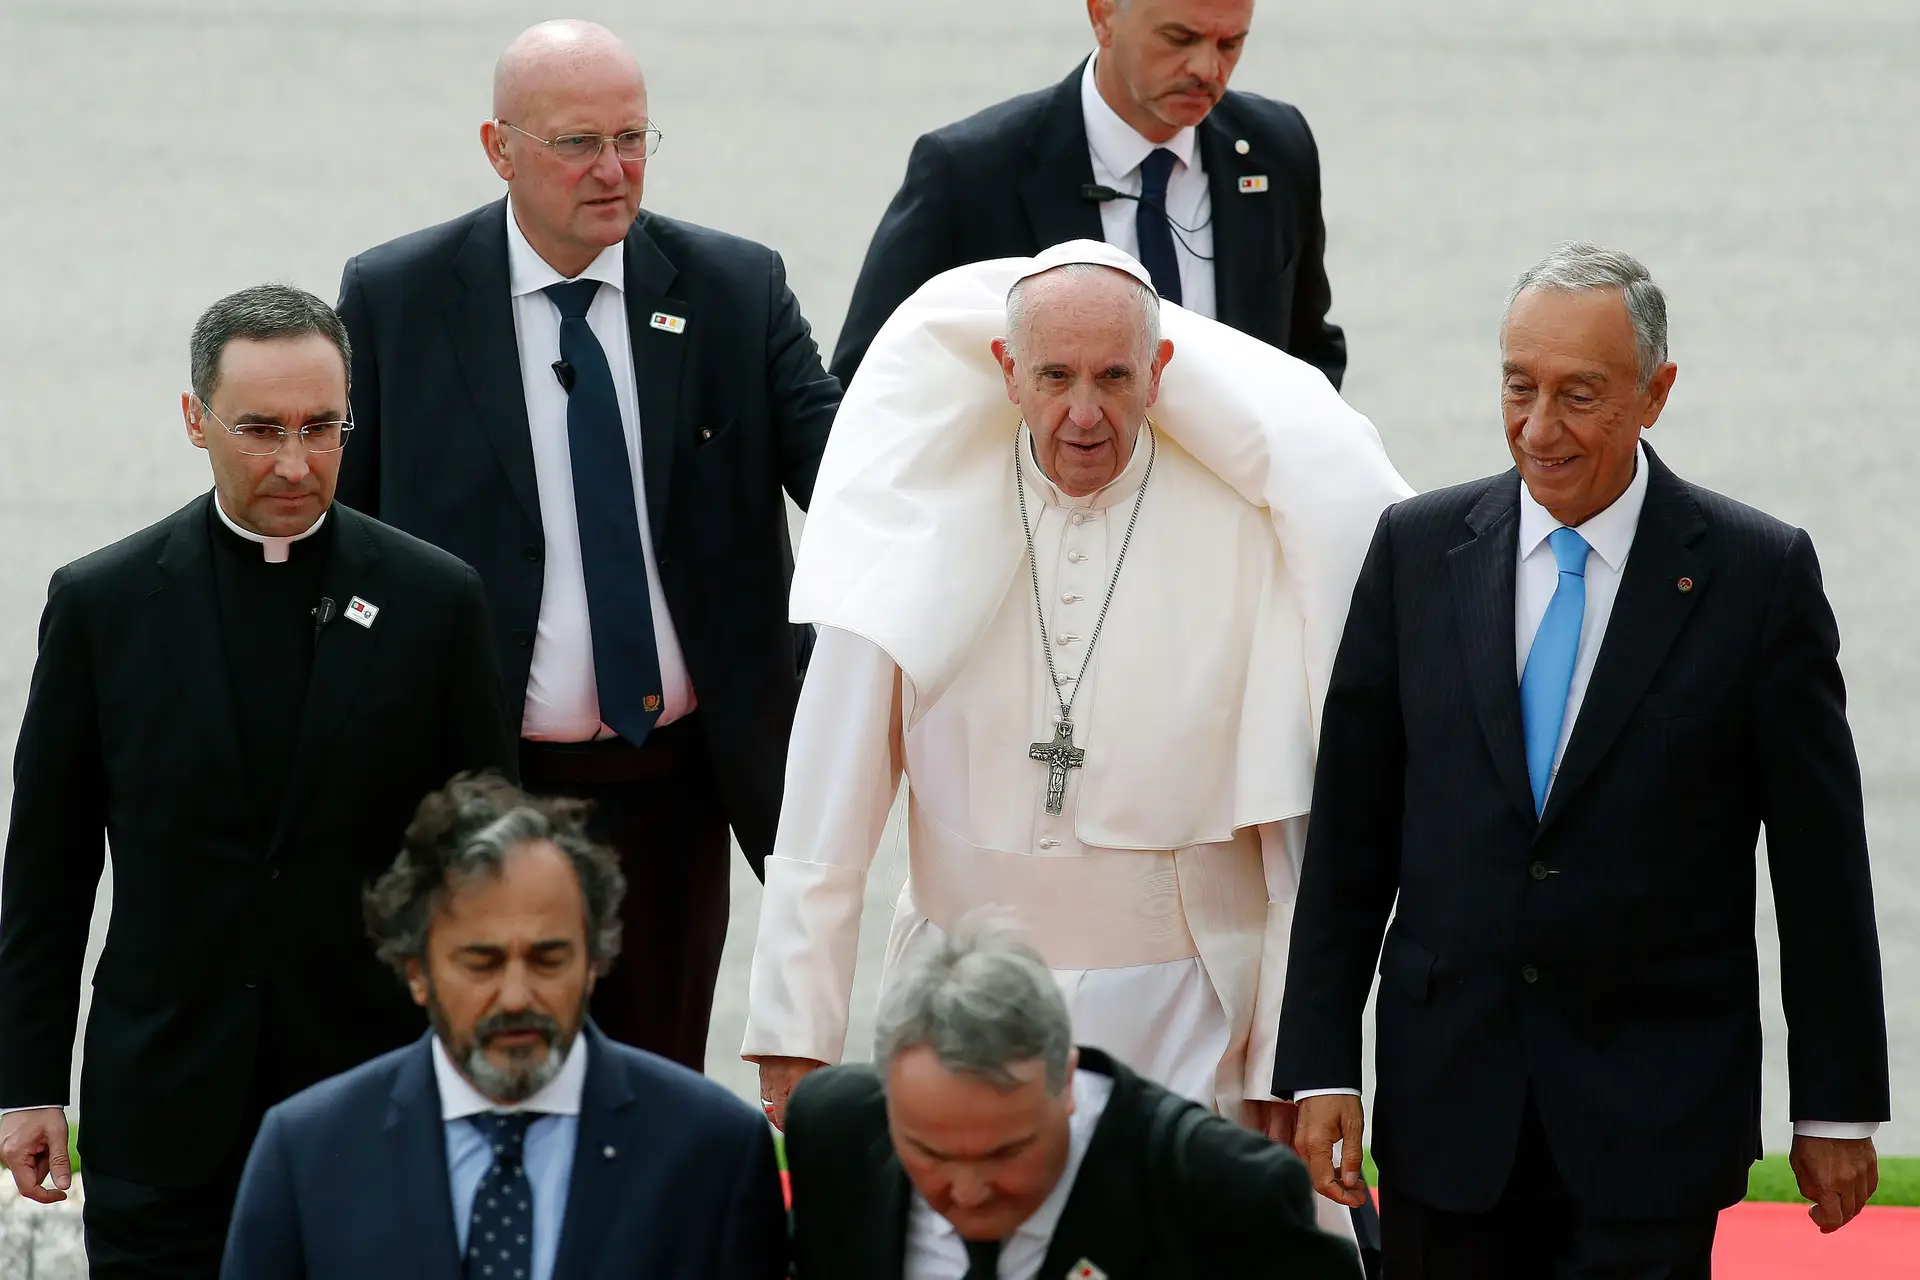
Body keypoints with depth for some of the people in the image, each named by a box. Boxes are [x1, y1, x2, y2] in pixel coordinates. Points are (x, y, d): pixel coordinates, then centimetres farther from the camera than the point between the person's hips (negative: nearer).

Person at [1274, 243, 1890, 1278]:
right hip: (1447, 1104, 3)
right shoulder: (1418, 551, 4)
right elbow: (1349, 834, 6)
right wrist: (1319, 1066, 1)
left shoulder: (1759, 573, -3)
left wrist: (1838, 1108, 1)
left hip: (1655, 1115, -3)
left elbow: (1820, 862, 0)